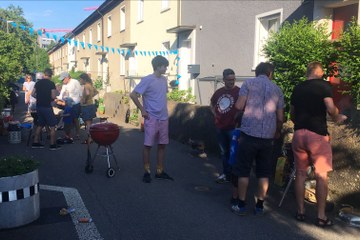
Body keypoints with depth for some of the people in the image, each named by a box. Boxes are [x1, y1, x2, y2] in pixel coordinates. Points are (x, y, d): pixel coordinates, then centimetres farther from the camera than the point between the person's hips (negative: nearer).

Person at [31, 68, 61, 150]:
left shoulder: (38, 82, 7)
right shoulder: (51, 83, -10)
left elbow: (33, 94, 9)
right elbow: (53, 96, -15)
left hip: (38, 106, 7)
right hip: (47, 107, -7)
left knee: (40, 125, 17)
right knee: (52, 126, 1)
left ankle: (35, 143, 19)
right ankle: (52, 145, 2)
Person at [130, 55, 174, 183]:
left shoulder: (164, 80, 9)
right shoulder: (147, 80, -12)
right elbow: (133, 95, -13)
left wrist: (164, 109, 12)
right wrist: (142, 110, -13)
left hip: (164, 118, 7)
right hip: (151, 119, -6)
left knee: (162, 145, 10)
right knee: (148, 145, 2)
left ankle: (160, 171, 20)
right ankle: (147, 172, 13)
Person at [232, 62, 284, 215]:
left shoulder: (248, 83, 2)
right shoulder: (277, 89, 11)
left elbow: (239, 106, -9)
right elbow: (280, 117, 12)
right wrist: (277, 132, 30)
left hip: (249, 133, -3)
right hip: (268, 135, 3)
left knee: (243, 171, 6)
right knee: (264, 173, 12)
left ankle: (241, 205, 11)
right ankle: (259, 206, 18)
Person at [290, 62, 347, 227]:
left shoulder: (297, 89, 13)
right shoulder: (324, 85, -2)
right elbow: (331, 108, -14)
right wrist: (338, 117, 6)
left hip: (299, 134, 5)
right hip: (318, 134, -5)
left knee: (300, 173, 11)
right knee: (321, 175, 3)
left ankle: (300, 212, 16)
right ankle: (321, 216, 6)